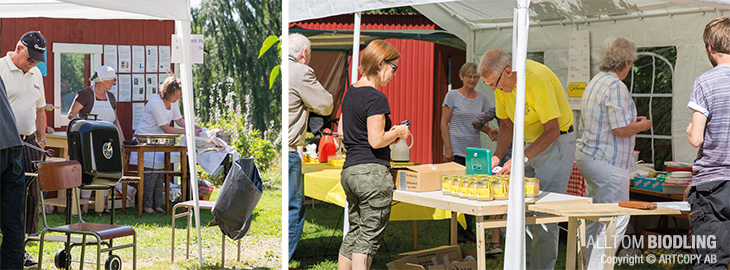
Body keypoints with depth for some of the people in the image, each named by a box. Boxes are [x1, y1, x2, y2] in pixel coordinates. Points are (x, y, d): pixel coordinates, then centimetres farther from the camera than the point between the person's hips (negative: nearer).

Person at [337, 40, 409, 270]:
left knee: (354, 233, 16)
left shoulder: (350, 93, 13)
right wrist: (398, 132, -1)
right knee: (369, 238, -2)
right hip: (373, 173, -9)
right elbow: (376, 141, -20)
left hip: (349, 171, 9)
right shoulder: (376, 98, -14)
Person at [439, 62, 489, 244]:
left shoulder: (482, 99, 10)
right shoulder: (453, 96, -1)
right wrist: (447, 148, -10)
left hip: (474, 151, 4)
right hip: (456, 151, -4)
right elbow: (444, 123, -3)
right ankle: (457, 229, 4)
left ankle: (469, 228, 13)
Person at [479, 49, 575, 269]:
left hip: (557, 142, -7)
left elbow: (552, 131, -26)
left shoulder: (537, 79, -28)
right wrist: (497, 156, -7)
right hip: (530, 143, 7)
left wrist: (522, 159, -31)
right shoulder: (501, 83, -4)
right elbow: (507, 126, 8)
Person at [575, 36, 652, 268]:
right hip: (607, 162, -10)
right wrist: (642, 125, -2)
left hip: (587, 154, 10)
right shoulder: (615, 86, -17)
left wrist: (632, 122, 24)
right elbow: (621, 129, -21)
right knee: (616, 220, -7)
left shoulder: (595, 82, 13)